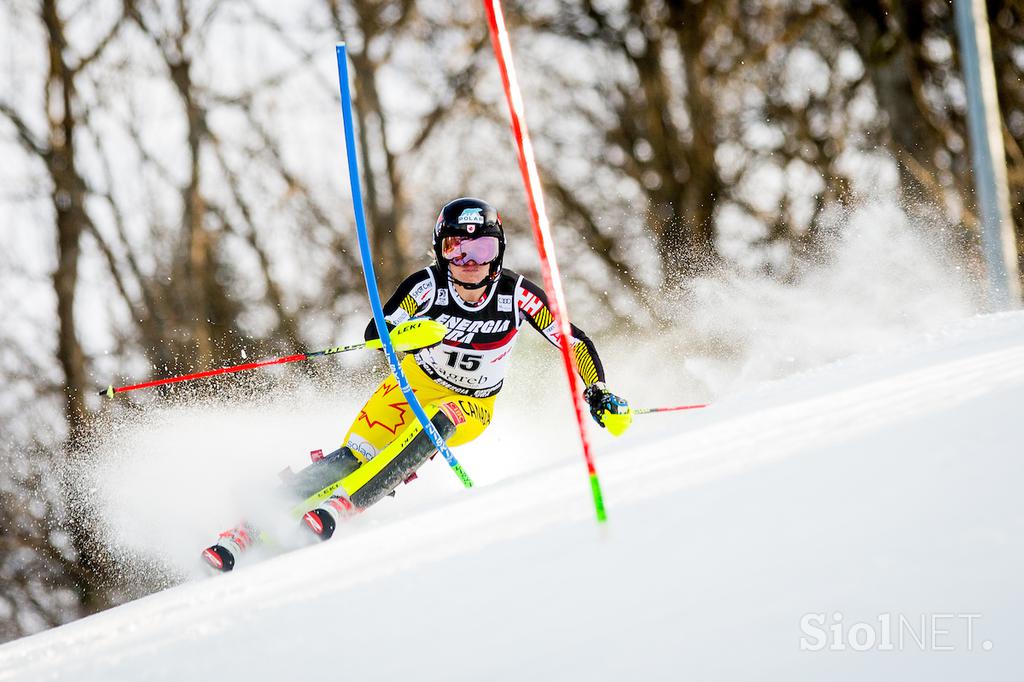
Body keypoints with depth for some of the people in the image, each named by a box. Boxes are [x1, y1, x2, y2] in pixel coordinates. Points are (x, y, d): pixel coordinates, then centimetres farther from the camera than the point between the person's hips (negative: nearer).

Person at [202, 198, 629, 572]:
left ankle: (336, 508, -38)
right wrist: (404, 333, -48)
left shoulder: (517, 295, -22)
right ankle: (249, 526, -19)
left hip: (472, 407, 0)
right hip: (415, 383, 0)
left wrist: (599, 395, -27)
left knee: (440, 420, -34)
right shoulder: (429, 285, -22)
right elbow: (373, 334, -26)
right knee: (353, 457, -20)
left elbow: (575, 343, -15)